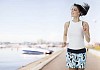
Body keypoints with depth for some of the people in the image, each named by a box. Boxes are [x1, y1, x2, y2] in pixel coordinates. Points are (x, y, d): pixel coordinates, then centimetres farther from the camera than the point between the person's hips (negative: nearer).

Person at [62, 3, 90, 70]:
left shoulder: (85, 24, -6)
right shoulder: (67, 24, -2)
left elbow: (88, 40, -3)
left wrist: (85, 32, -23)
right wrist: (64, 42, -3)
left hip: (81, 52, 0)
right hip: (71, 52, 1)